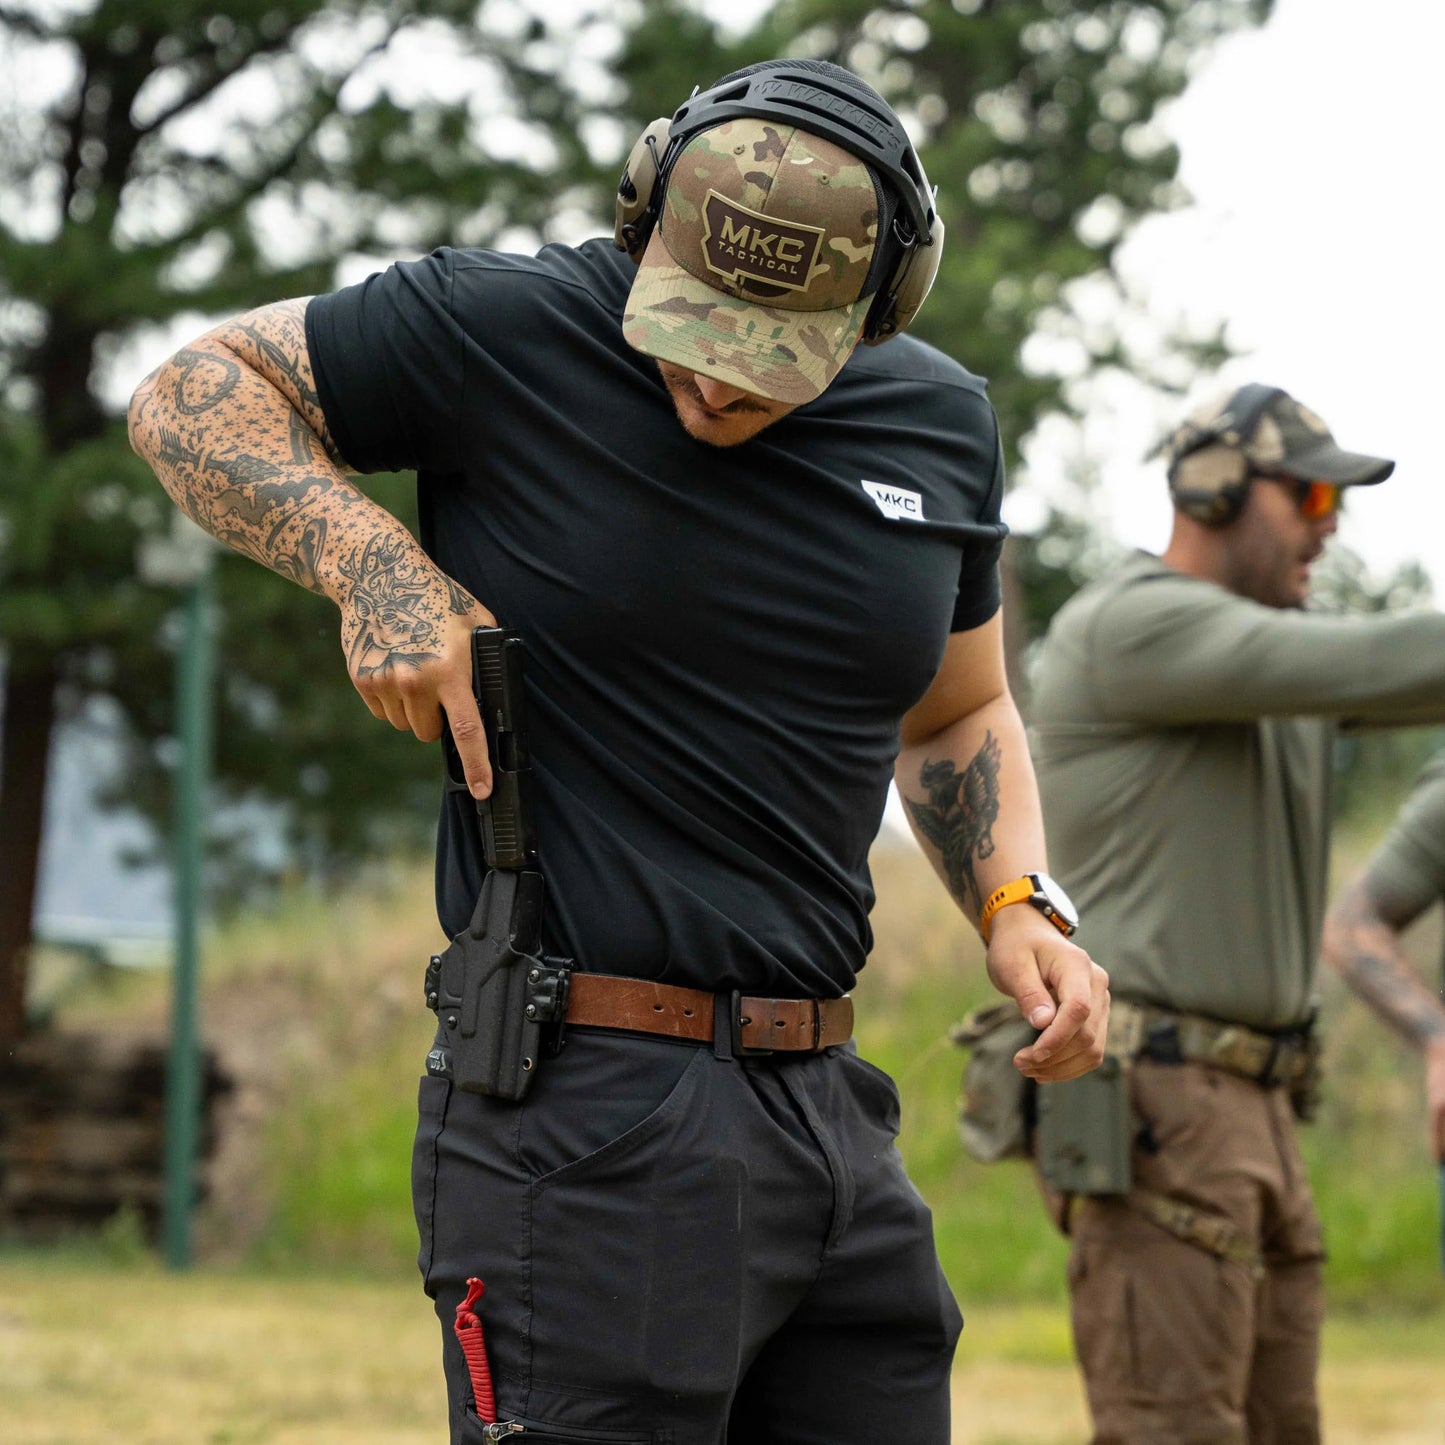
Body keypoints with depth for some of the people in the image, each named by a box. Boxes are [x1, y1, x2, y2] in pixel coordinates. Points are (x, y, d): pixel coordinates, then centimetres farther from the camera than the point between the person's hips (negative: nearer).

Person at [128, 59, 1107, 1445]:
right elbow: (185, 394, 4)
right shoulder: (499, 332, -6)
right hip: (586, 1120, -6)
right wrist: (369, 561, -12)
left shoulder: (939, 426, 9)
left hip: (830, 1110, 6)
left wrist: (1019, 906, 6)